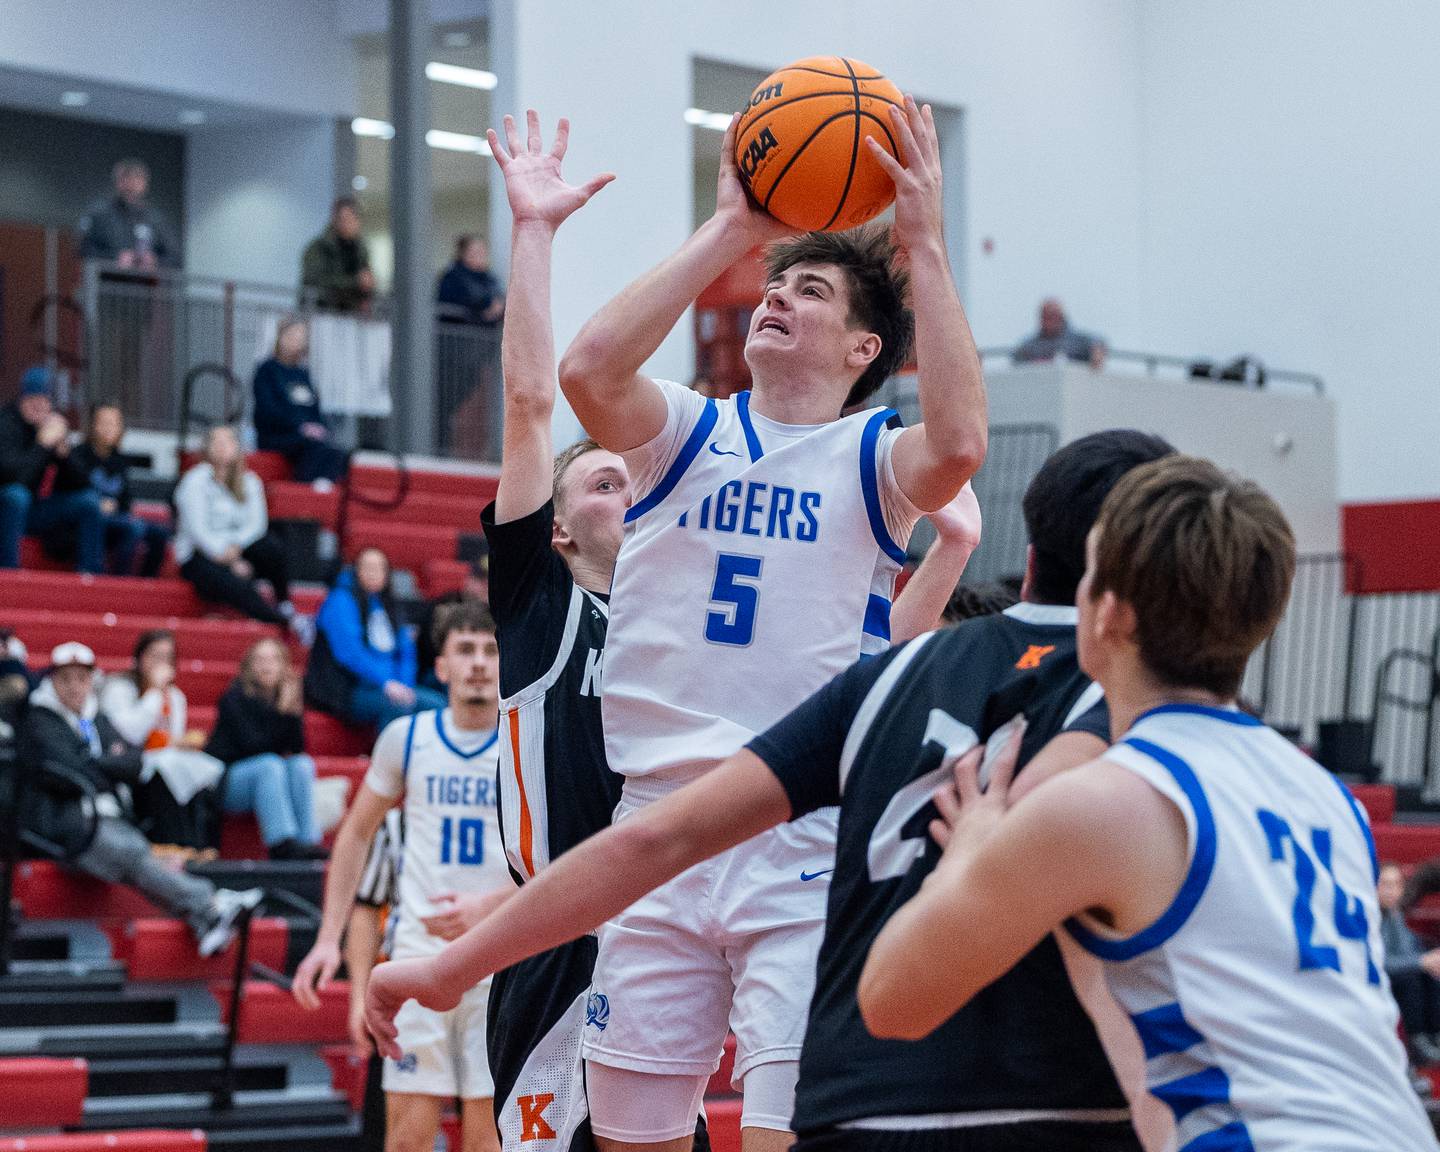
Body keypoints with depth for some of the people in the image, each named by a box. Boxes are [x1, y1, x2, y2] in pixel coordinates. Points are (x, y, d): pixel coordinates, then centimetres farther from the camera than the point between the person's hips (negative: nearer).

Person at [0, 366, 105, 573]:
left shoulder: (53, 423, 4)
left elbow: (78, 483, 2)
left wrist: (64, 453, -15)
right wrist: (43, 444, -26)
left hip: (29, 511, 7)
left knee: (89, 500, -6)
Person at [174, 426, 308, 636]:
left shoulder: (249, 481, 11)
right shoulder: (196, 481, -4)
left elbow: (257, 523, 0)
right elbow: (197, 530, -12)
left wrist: (236, 546, -21)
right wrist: (232, 563, -19)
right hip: (199, 559, -4)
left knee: (271, 546, -29)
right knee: (236, 586, -36)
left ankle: (285, 605, -17)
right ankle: (287, 622, -32)